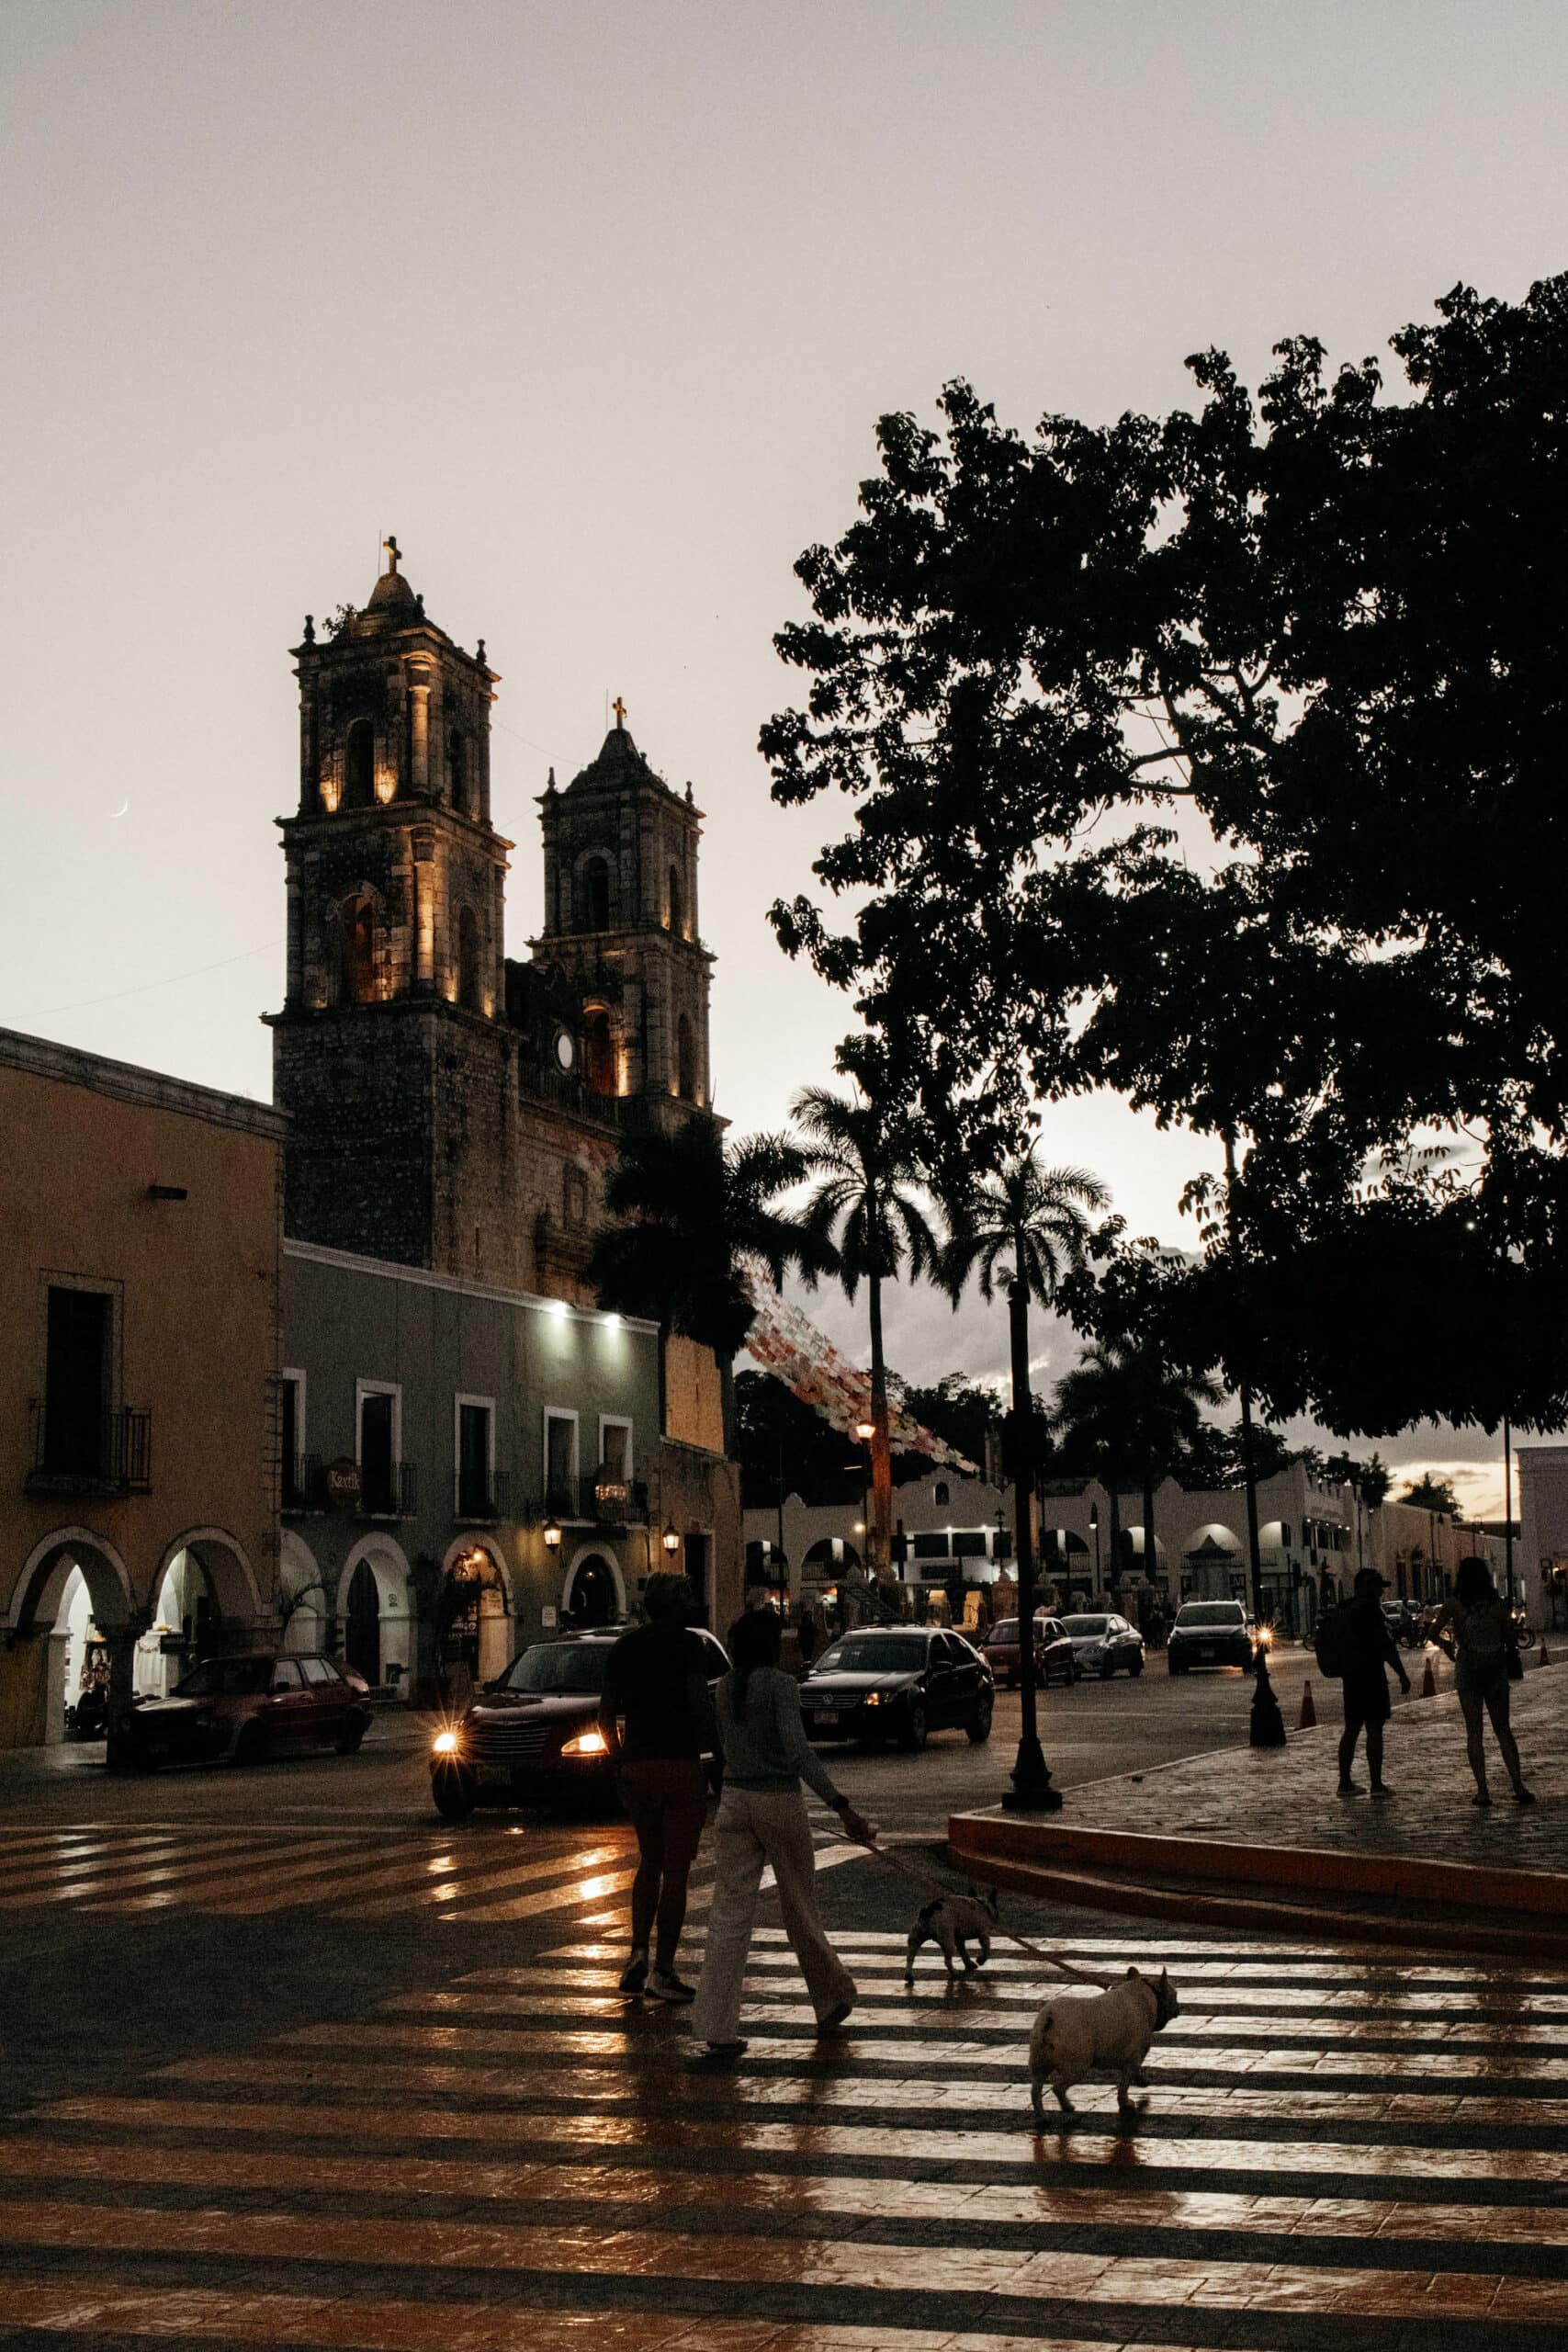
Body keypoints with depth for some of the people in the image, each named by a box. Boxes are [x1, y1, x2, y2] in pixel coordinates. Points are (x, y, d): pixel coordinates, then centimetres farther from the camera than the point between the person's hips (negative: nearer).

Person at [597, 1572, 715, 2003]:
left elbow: (606, 1712, 10)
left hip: (636, 1768, 5)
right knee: (676, 1869, 1)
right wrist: (709, 1740, -4)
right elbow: (699, 1700, -18)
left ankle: (638, 1952, 5)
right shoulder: (687, 1643, -7)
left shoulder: (625, 1646, 10)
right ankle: (662, 1972, 2)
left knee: (649, 1862, 19)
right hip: (681, 1765, -5)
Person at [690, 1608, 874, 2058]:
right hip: (780, 1802, -4)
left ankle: (717, 2029, -8)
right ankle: (832, 2000, 33)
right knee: (800, 1908, 12)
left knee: (729, 1914, 0)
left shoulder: (725, 1687, 7)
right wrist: (843, 1807, -25)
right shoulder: (780, 1685, -12)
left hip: (734, 1801, 5)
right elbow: (799, 1751, -22)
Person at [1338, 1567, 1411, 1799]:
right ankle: (1377, 1784, -5)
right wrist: (1402, 1674, -15)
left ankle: (1345, 1782, 14)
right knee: (1374, 1729, -5)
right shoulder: (1371, 1609, -14)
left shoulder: (1347, 1609, 12)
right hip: (1370, 1674, -8)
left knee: (1351, 1728, 12)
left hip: (1351, 1675, 8)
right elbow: (1386, 1645, -18)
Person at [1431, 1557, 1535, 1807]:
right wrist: (1510, 1652, 21)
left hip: (1468, 1667, -1)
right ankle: (1518, 1786, 0)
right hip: (1496, 1668, 2)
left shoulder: (1453, 1606, -6)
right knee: (1503, 1729, 10)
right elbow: (1511, 1639, -1)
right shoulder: (1498, 1604, -2)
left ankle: (1482, 1791, 1)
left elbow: (1434, 1634, -6)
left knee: (1474, 1731, 5)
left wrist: (1447, 1645, 14)